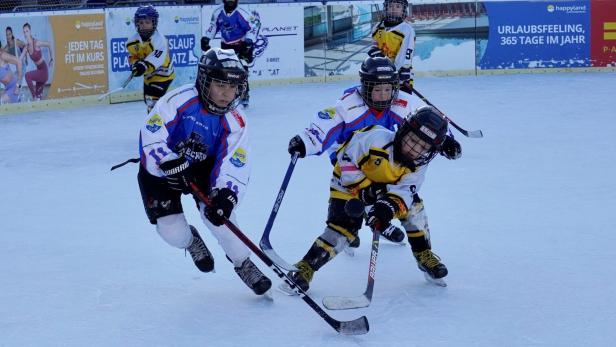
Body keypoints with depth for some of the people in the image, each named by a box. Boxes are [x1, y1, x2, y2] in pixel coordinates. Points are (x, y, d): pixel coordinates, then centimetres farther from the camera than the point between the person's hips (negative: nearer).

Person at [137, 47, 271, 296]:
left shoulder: (234, 121, -18)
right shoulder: (180, 100, -30)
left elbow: (235, 163, -26)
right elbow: (151, 135, -30)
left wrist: (226, 195, -42)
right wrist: (172, 164, -40)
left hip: (202, 166, 2)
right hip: (160, 168, -2)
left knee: (217, 213, -20)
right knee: (173, 233, -11)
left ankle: (243, 264, 5)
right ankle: (191, 241, 30)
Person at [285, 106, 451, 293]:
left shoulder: (418, 165, -19)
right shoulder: (377, 139, -35)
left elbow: (403, 190, -26)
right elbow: (346, 158, -26)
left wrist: (389, 207, -46)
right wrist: (364, 188, -27)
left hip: (386, 186, 5)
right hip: (349, 184, -5)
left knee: (413, 207, -12)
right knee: (342, 229, -19)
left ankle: (424, 256, 8)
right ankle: (305, 268, -10)